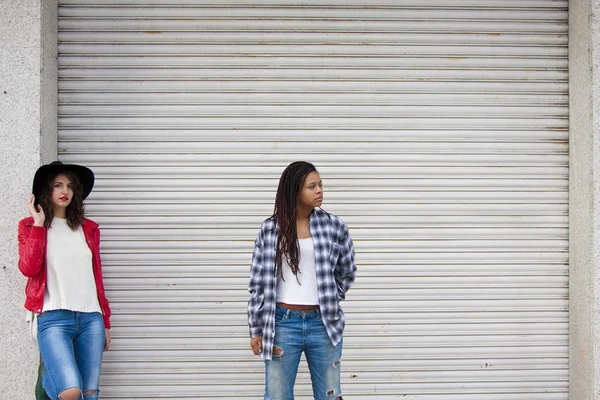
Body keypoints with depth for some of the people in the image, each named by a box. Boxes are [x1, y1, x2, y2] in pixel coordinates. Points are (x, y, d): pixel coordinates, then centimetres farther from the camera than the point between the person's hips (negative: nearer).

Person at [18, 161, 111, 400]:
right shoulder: (30, 226, 7)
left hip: (91, 317, 4)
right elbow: (28, 269, -9)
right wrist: (39, 224, -7)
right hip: (54, 317, -4)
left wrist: (105, 321, 16)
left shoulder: (88, 228, 15)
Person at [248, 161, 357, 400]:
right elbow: (258, 283, 2)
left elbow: (347, 273, 14)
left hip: (323, 324, 1)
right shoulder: (270, 229, -1)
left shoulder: (334, 226, 0)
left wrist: (330, 301, 10)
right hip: (283, 324, -1)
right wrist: (256, 330, 1)